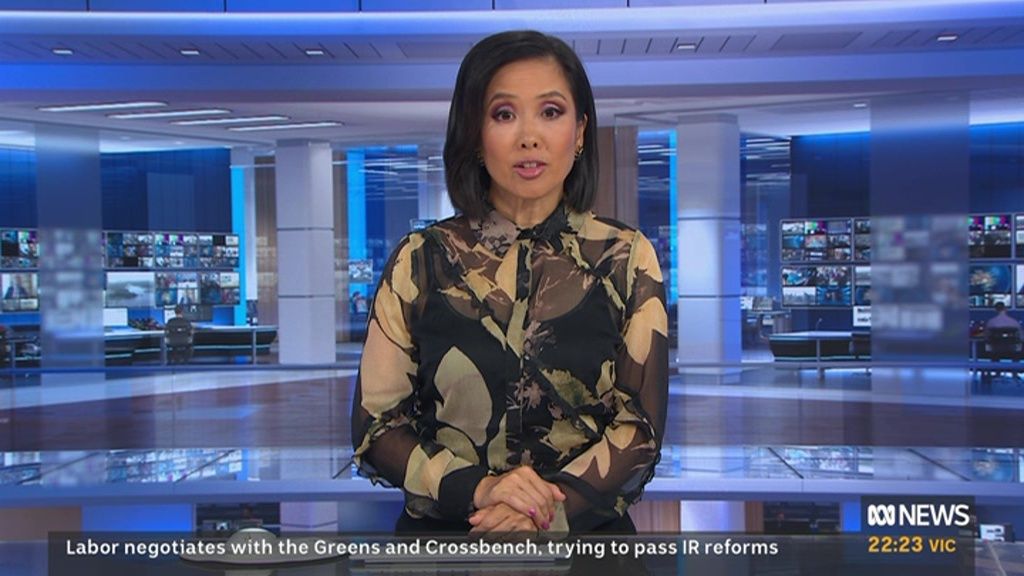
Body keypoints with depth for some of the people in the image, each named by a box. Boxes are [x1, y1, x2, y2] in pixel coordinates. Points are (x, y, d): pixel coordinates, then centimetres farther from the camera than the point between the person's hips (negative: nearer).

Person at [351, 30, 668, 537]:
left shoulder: (627, 258, -3)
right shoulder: (419, 260, -4)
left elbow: (641, 425, -4)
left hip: (584, 532, 0)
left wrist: (555, 507, -20)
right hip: (442, 532, 0)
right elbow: (375, 425, -3)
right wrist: (477, 489, -19)